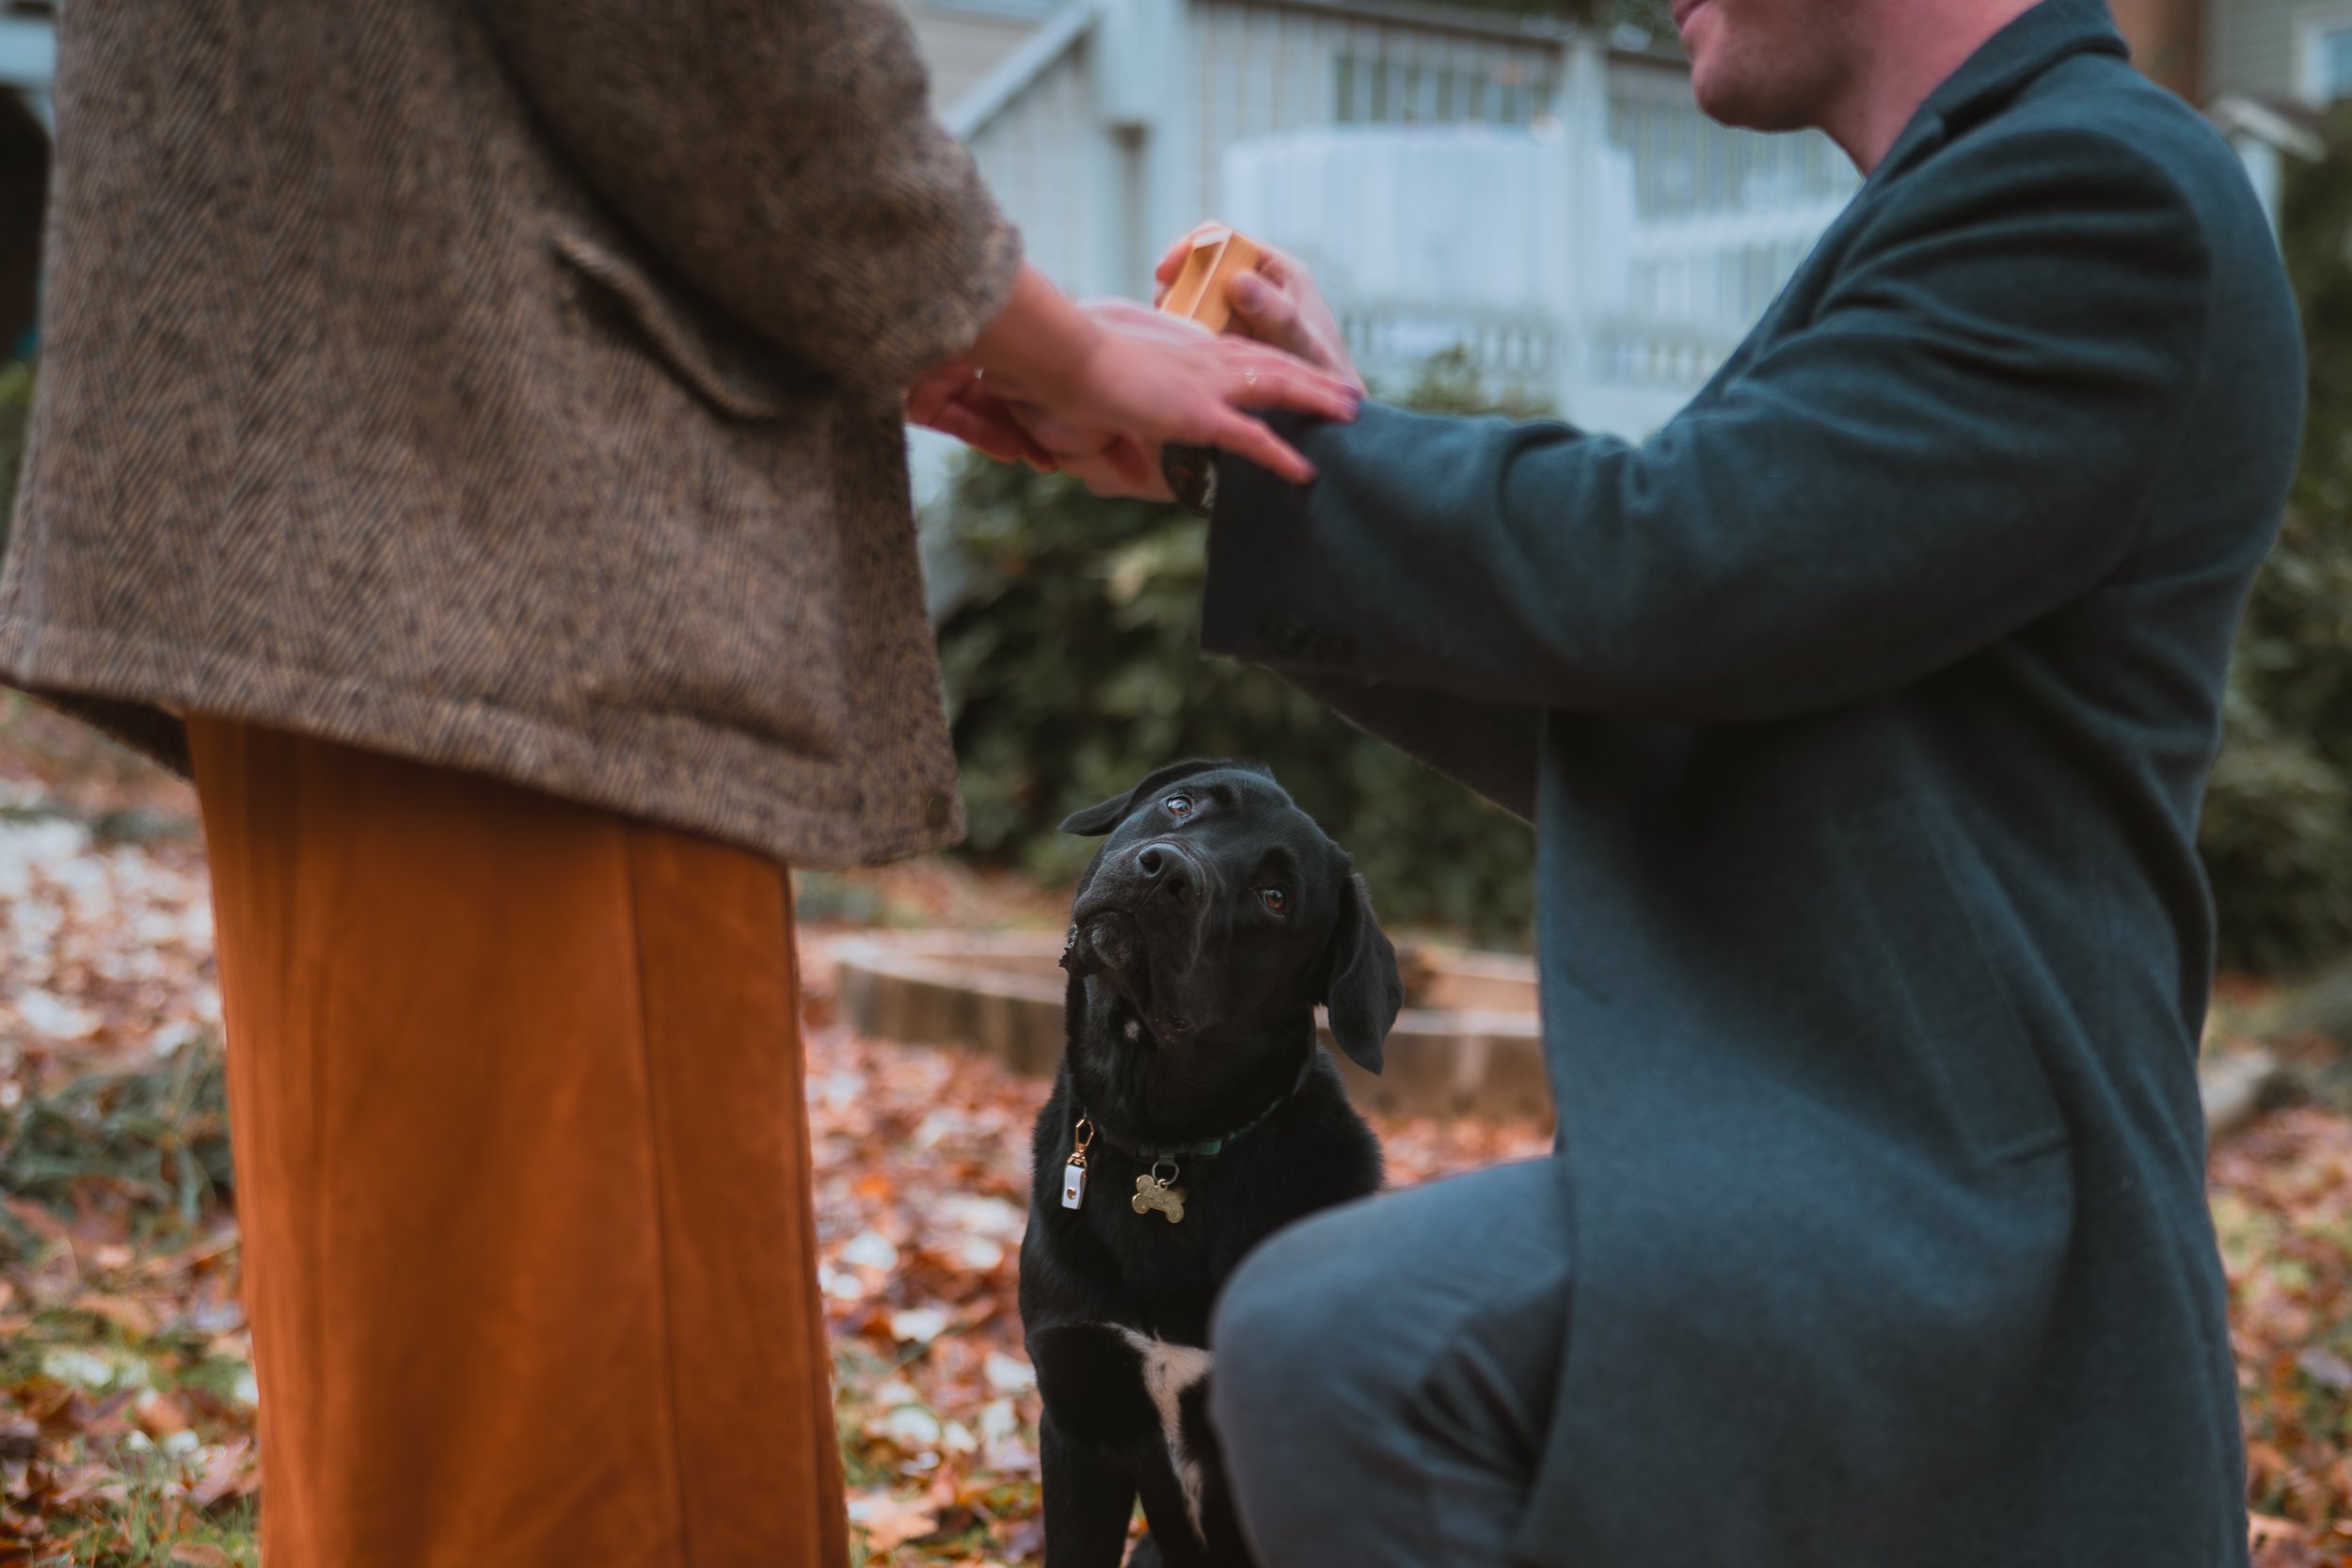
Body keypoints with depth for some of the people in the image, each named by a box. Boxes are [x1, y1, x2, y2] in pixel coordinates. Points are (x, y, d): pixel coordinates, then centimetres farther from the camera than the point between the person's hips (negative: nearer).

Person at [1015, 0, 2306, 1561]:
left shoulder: (2107, 194, -10)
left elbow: (1663, 573, -20)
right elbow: (1634, 749, 21)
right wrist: (1342, 434, 12)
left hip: (1935, 1211, -11)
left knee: (1334, 1342, -31)